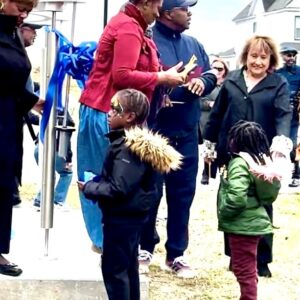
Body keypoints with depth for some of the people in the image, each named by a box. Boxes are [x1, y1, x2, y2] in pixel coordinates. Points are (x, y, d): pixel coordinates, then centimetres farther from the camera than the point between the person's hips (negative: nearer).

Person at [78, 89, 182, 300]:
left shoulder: (129, 147, -22)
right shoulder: (131, 141, 9)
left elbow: (118, 188, -26)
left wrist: (88, 187, -15)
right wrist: (94, 182, 4)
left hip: (122, 217, -10)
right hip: (131, 215, 10)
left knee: (113, 268, -2)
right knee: (128, 267, 17)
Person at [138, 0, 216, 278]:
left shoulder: (194, 45, 13)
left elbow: (211, 74, 18)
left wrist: (203, 81, -4)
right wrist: (156, 90, -24)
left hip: (187, 134, 6)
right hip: (153, 133, -6)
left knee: (182, 195, 10)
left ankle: (176, 254, 20)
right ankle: (144, 248, 21)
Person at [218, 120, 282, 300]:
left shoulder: (240, 163, -19)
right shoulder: (262, 161, 7)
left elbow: (236, 198, -30)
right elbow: (267, 194, 15)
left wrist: (223, 213, -14)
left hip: (243, 225, -10)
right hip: (253, 221, 10)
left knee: (244, 271, -1)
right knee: (248, 269, 21)